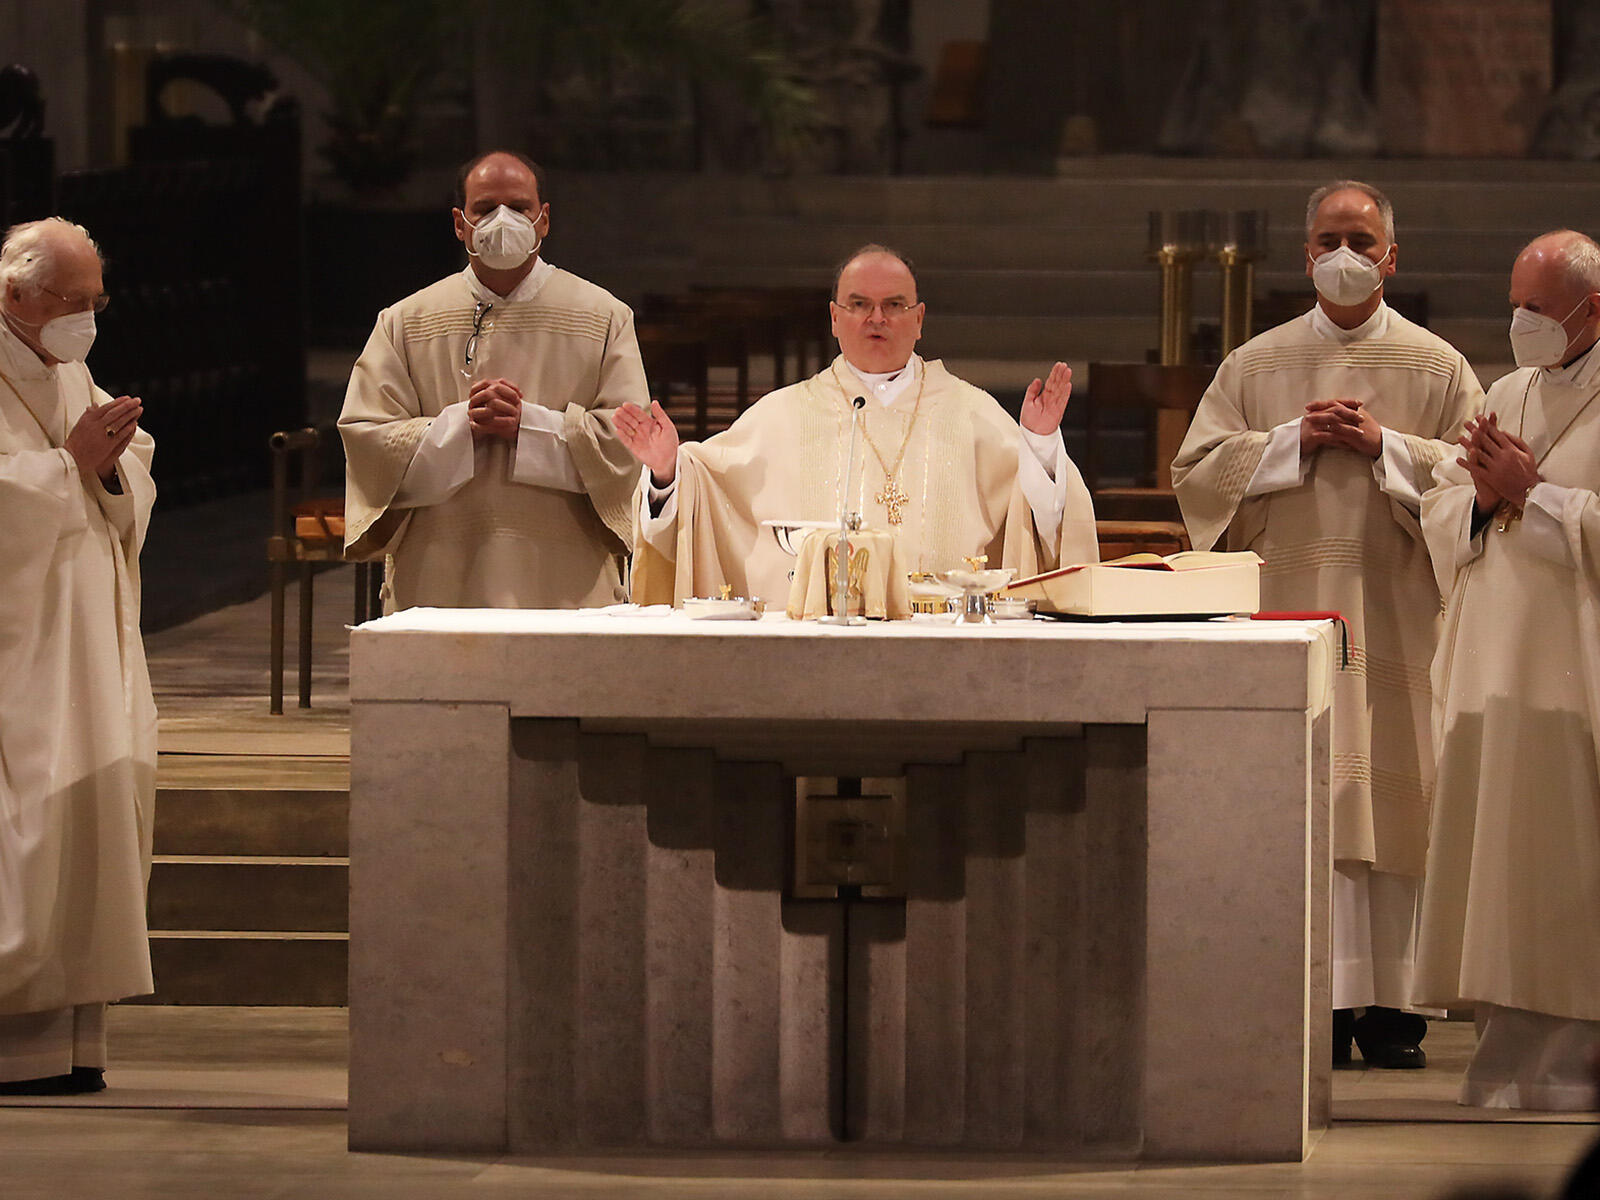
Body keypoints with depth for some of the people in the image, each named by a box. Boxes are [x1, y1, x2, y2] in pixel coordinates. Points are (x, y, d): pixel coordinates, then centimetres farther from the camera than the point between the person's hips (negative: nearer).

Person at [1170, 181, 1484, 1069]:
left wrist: (1387, 447, -11)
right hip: (1288, 611, 1)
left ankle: (1389, 1004, -1)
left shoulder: (1437, 368, 9)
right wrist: (1293, 441, -8)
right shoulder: (1256, 366, 12)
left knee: (1391, 798, -4)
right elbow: (1196, 472, 4)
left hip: (1398, 615, -1)